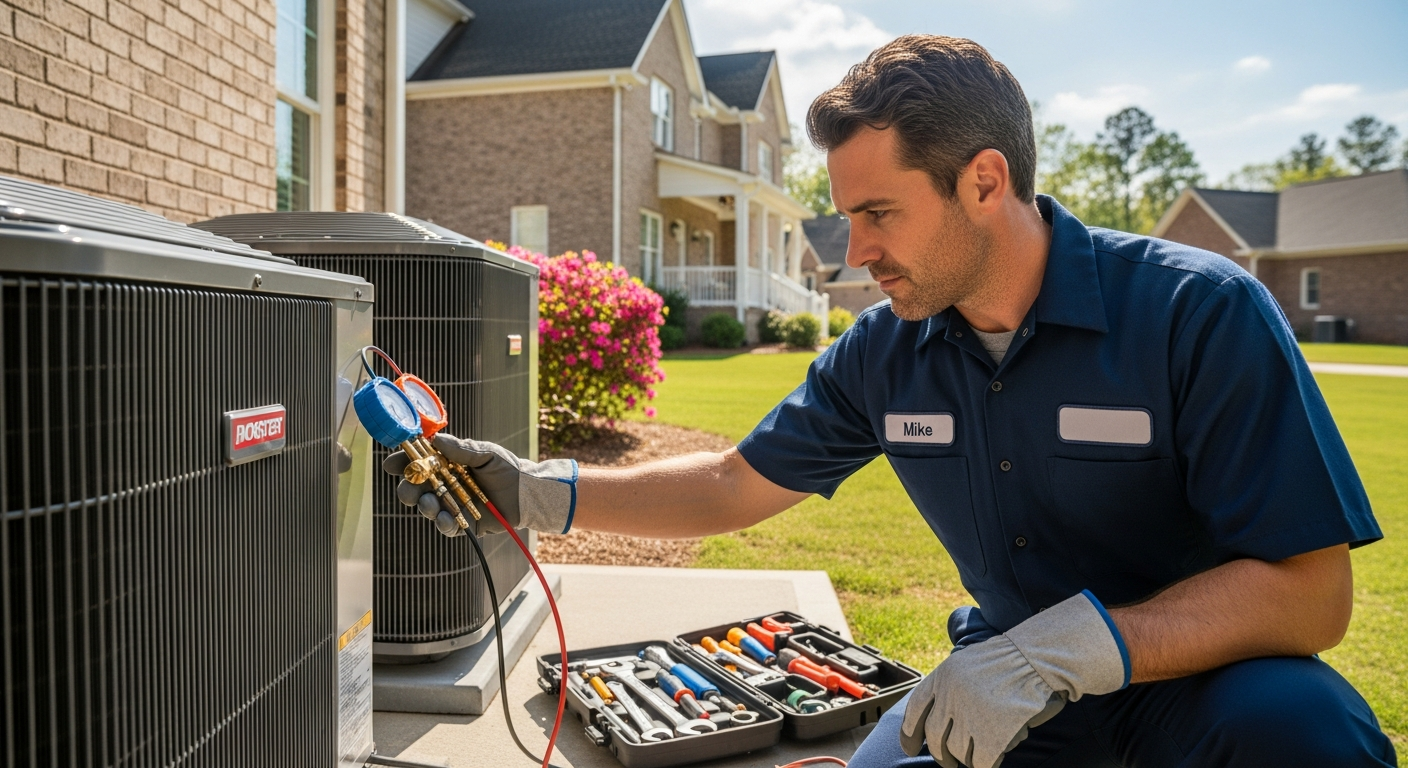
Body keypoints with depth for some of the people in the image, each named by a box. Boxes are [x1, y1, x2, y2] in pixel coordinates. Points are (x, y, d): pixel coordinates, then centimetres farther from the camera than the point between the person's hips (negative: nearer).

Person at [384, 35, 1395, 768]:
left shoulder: (1200, 313, -20)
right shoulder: (885, 354, -6)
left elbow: (1311, 591, -21)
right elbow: (734, 486, 2)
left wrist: (1069, 647, -35)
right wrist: (546, 493, -6)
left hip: (1200, 672, -2)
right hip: (1009, 674, 3)